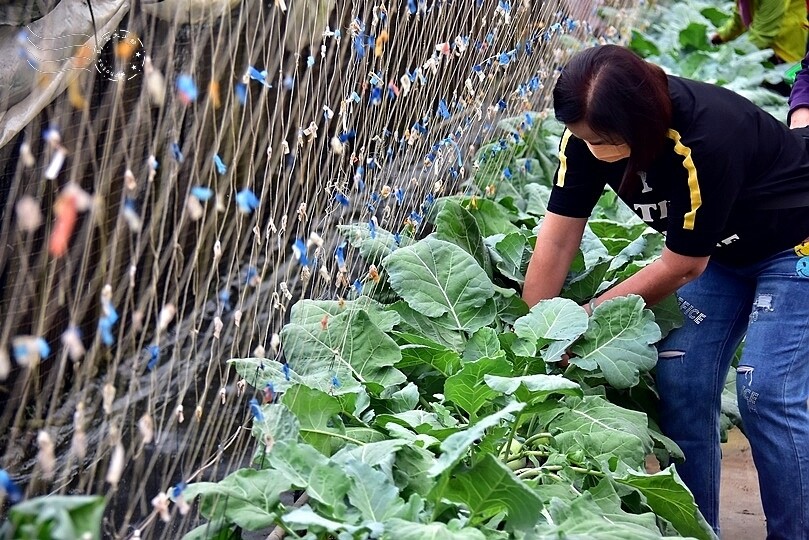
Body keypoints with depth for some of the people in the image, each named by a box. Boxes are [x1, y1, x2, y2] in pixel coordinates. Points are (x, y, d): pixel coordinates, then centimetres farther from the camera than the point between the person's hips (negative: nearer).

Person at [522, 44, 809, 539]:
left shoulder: (705, 138, -38)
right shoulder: (590, 132, -20)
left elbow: (682, 267, -26)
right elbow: (558, 239, -14)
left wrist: (589, 315, -18)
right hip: (719, 248, 6)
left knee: (767, 392, -14)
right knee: (679, 379, -2)